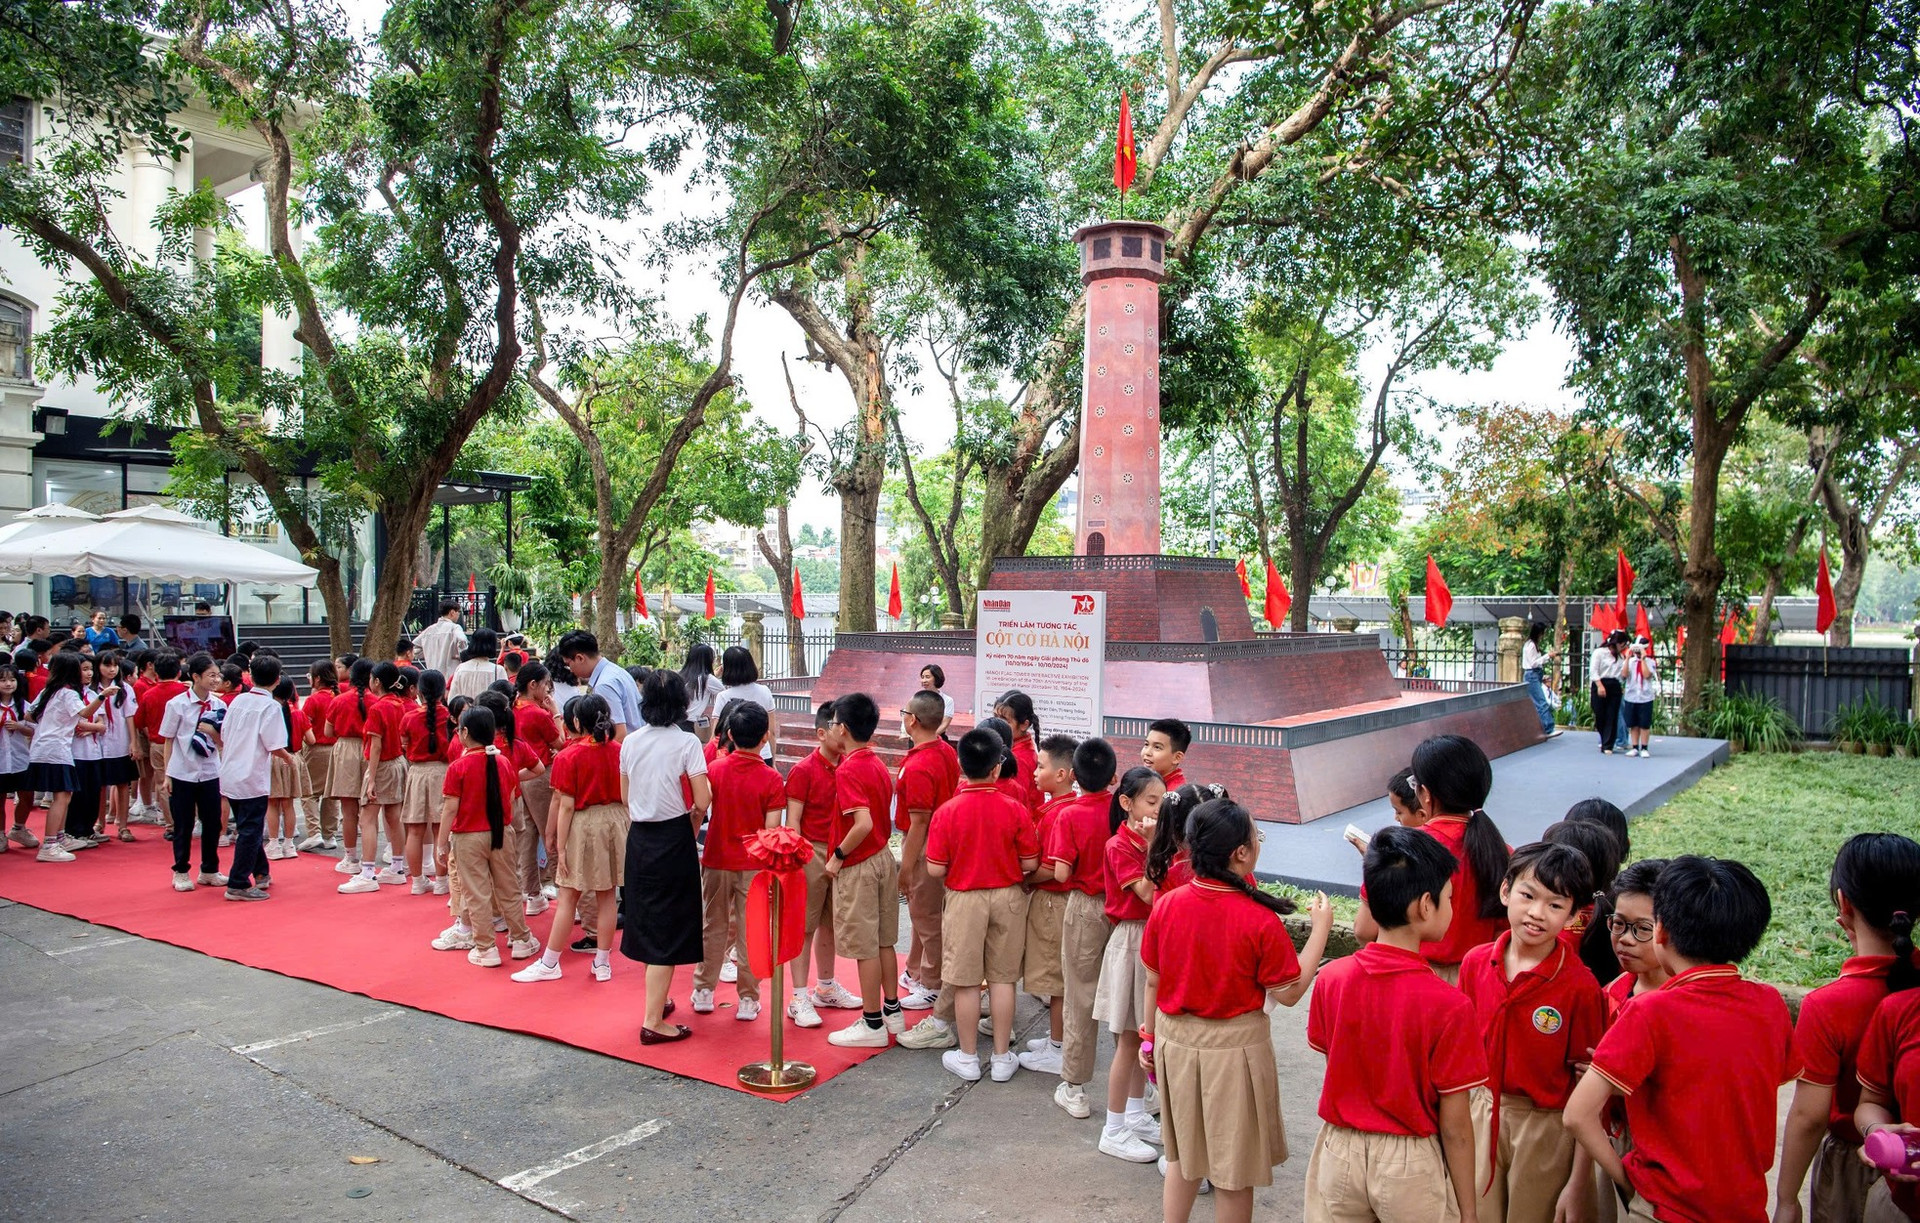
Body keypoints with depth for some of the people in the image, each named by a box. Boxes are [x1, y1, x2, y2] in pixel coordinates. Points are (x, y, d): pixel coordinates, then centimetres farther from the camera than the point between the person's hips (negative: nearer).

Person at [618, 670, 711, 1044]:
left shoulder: (630, 742, 3)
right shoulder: (686, 742, -13)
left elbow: (626, 797, 10)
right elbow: (701, 802, -15)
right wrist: (690, 830, 2)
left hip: (638, 838, 6)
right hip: (673, 840, -6)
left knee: (647, 922, 18)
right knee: (668, 929, 0)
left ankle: (657, 1000, 34)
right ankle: (653, 1022, 0)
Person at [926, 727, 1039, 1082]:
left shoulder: (946, 811, -14)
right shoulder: (1014, 810, -11)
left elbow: (935, 870, -13)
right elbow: (1030, 863, -7)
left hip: (964, 899, -2)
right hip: (1007, 898, 2)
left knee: (966, 982, 9)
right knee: (1002, 978, 12)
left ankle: (968, 1057, 20)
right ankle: (1002, 1058, 20)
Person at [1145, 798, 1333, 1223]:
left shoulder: (1165, 906, -10)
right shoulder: (1260, 921, -22)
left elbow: (1152, 981, 0)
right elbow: (1289, 993, -11)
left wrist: (1150, 1035, 15)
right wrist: (1321, 928, -4)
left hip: (1176, 1041, 4)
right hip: (1234, 1046, -4)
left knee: (1182, 1154, 23)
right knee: (1235, 1165, 15)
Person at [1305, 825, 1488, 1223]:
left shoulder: (1331, 978, -12)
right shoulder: (1449, 1006, -22)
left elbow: (1328, 1059, 0)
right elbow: (1455, 1127, -14)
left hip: (1339, 1155, 3)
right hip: (1410, 1165, -3)